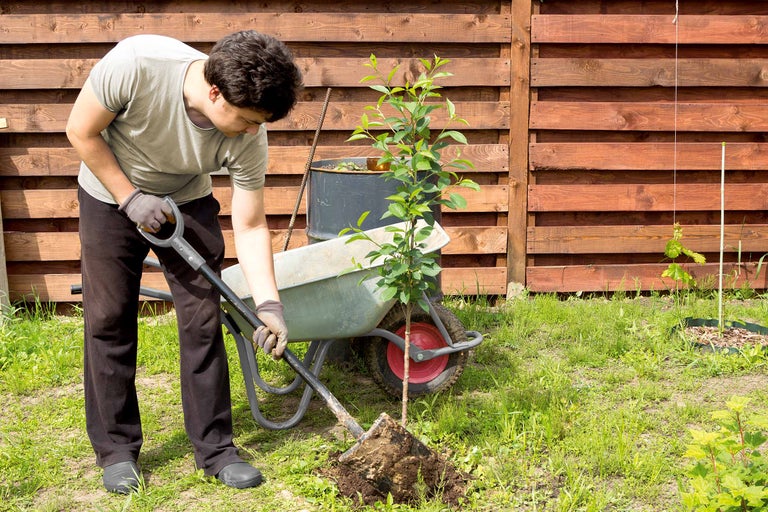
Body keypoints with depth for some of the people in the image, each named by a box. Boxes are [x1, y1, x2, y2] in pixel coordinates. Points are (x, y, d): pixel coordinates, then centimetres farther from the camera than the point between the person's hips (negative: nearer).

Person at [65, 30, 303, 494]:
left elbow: (250, 226, -18)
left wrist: (269, 304, -26)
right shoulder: (135, 63, -36)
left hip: (186, 204, 2)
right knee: (109, 320, 0)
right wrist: (131, 199, -20)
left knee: (203, 320, -3)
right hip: (111, 196, -1)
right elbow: (81, 132, -19)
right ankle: (117, 448, 16)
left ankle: (215, 447, 10)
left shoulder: (249, 139, -27)